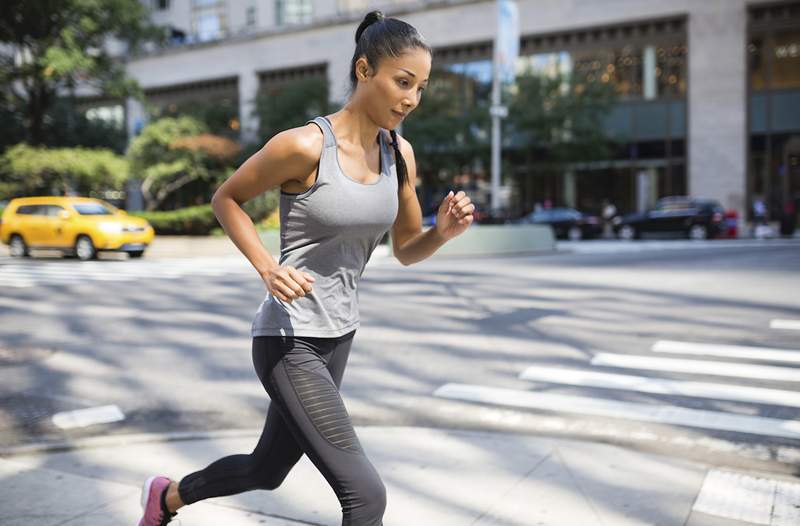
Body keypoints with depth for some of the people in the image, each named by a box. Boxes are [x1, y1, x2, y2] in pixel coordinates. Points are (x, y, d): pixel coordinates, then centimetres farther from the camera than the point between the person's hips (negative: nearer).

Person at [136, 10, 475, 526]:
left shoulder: (401, 153, 1)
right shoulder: (304, 145, -18)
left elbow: (407, 251, 9)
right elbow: (225, 199, -4)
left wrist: (444, 231, -13)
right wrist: (267, 267, -19)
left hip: (337, 336, 8)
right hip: (288, 340, -8)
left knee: (267, 471, 25)